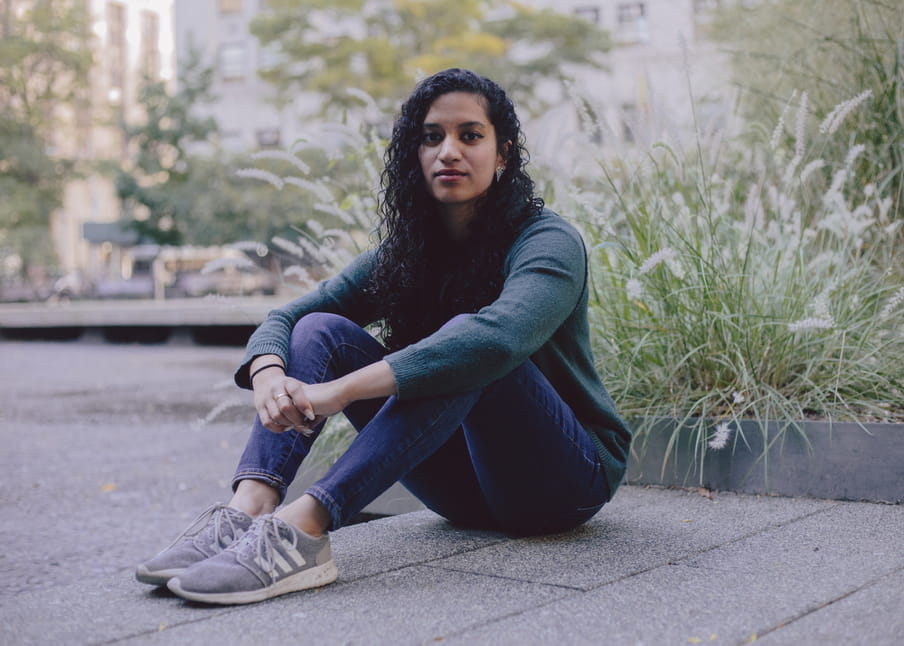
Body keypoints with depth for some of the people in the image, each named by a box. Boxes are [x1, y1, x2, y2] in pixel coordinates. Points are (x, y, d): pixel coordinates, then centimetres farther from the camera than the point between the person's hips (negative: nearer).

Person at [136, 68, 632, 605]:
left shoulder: (548, 242, -15)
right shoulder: (402, 254, 3)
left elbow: (500, 336, -37)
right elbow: (283, 319, -2)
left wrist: (339, 391, -40)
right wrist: (269, 376, -27)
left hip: (568, 477, -5)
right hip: (465, 488, 5)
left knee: (465, 342, -34)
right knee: (320, 328, -11)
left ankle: (303, 526, -44)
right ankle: (249, 510, -32)